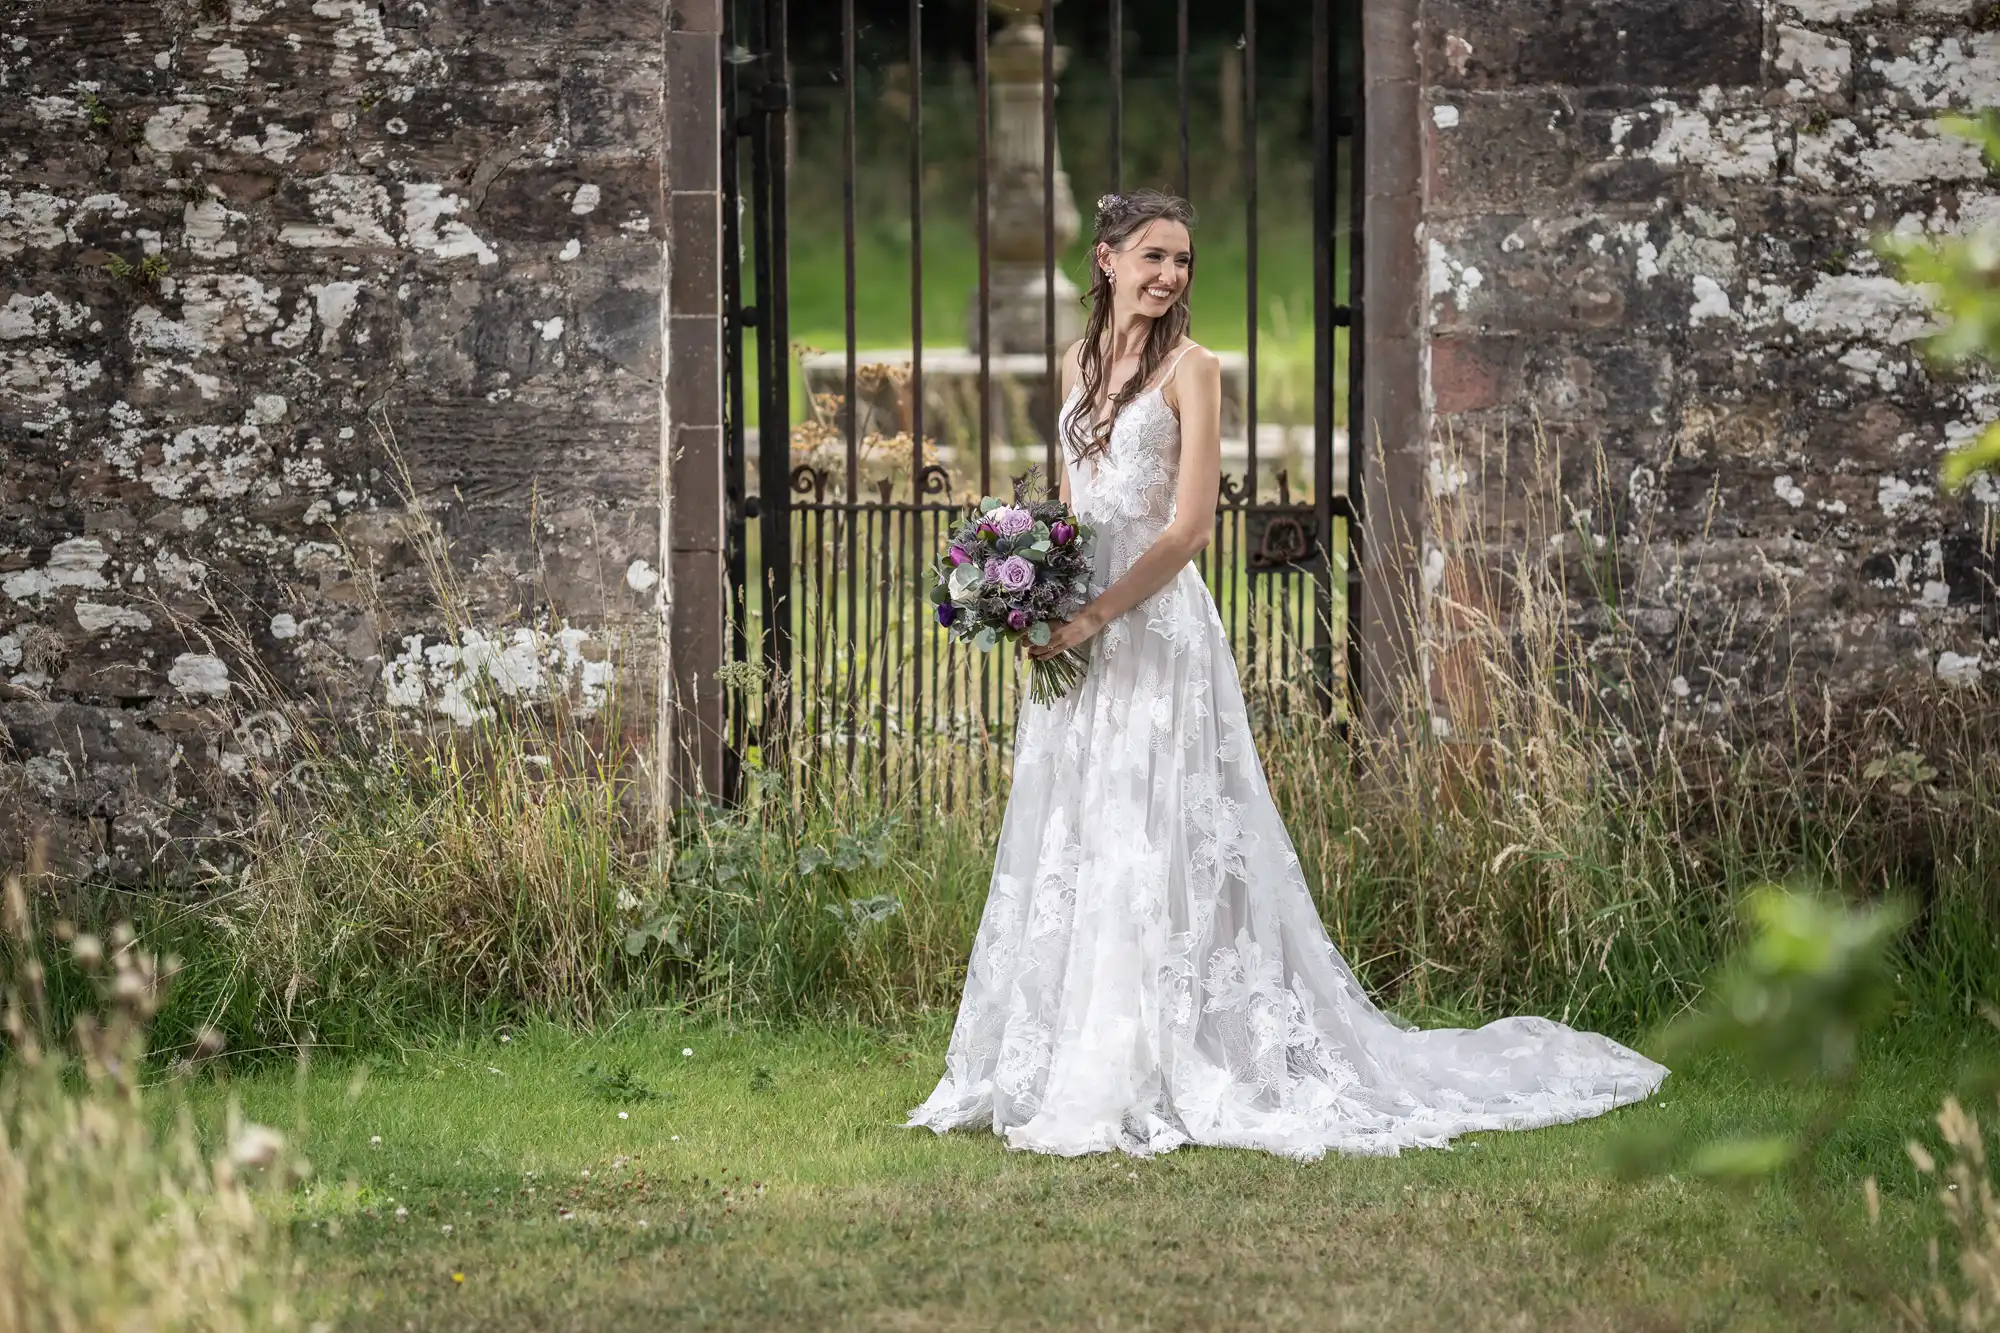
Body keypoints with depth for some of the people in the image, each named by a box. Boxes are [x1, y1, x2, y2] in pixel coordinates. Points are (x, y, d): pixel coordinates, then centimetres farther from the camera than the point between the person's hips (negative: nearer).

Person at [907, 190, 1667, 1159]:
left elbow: (1190, 525, -12)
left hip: (1155, 624, -7)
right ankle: (1074, 1065, 15)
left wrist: (1094, 617, -16)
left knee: (1157, 844, -6)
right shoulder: (1081, 362, 13)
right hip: (1076, 626, 7)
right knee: (1072, 845, 8)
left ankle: (1157, 1077, -3)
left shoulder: (1189, 368, -6)